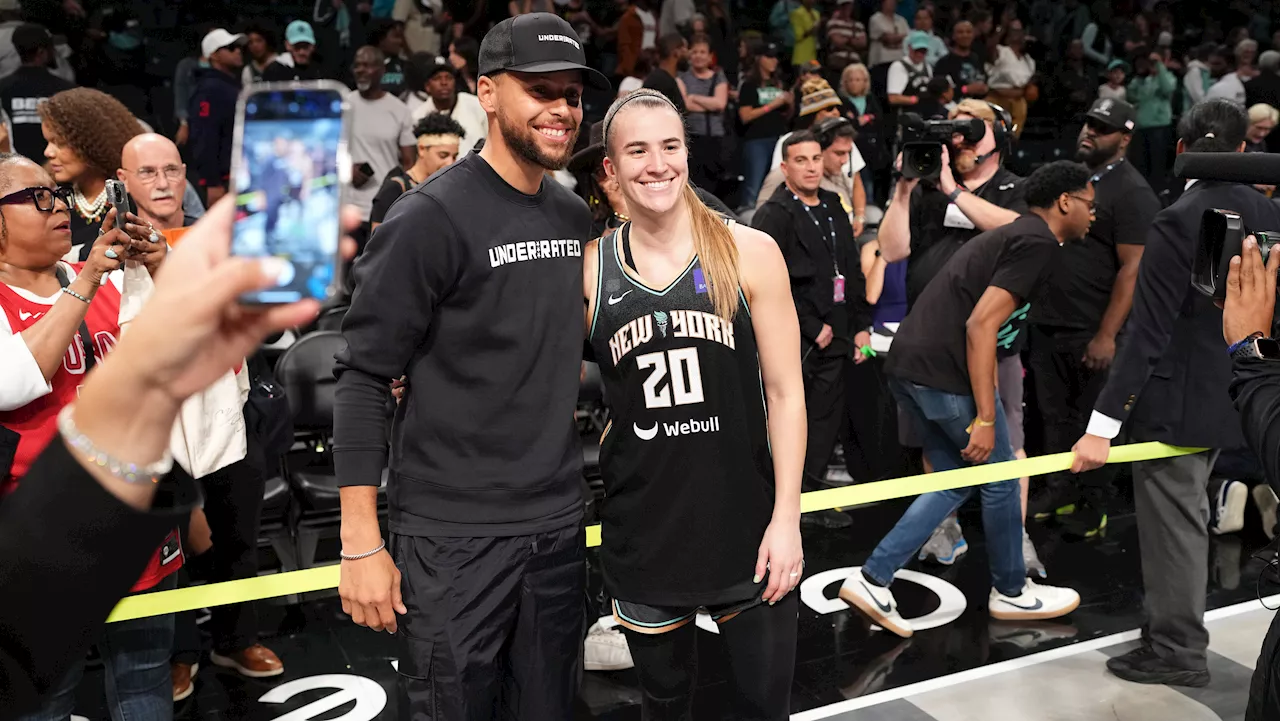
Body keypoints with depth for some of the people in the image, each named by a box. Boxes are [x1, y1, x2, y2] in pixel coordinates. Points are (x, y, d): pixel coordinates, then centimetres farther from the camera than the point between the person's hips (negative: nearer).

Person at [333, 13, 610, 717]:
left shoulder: (574, 215, 8)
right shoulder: (429, 219, -12)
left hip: (557, 524, 6)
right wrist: (361, 545, -15)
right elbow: (363, 379, -13)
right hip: (453, 535, -6)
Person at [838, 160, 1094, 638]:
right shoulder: (1038, 242, -8)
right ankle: (1011, 591, 29)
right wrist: (985, 418, -17)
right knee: (999, 481, 10)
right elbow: (980, 325, -18)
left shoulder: (1012, 234, 22)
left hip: (907, 365, 9)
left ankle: (872, 579, 13)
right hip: (945, 371, -9)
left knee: (956, 482, 18)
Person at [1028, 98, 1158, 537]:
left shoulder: (1132, 193, -11)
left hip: (1093, 331, -7)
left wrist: (1107, 335, -21)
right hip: (1047, 323, 7)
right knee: (1055, 414, 15)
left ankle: (1094, 502, 20)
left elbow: (1132, 269, -16)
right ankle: (1059, 491, 29)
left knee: (1094, 421, 6)